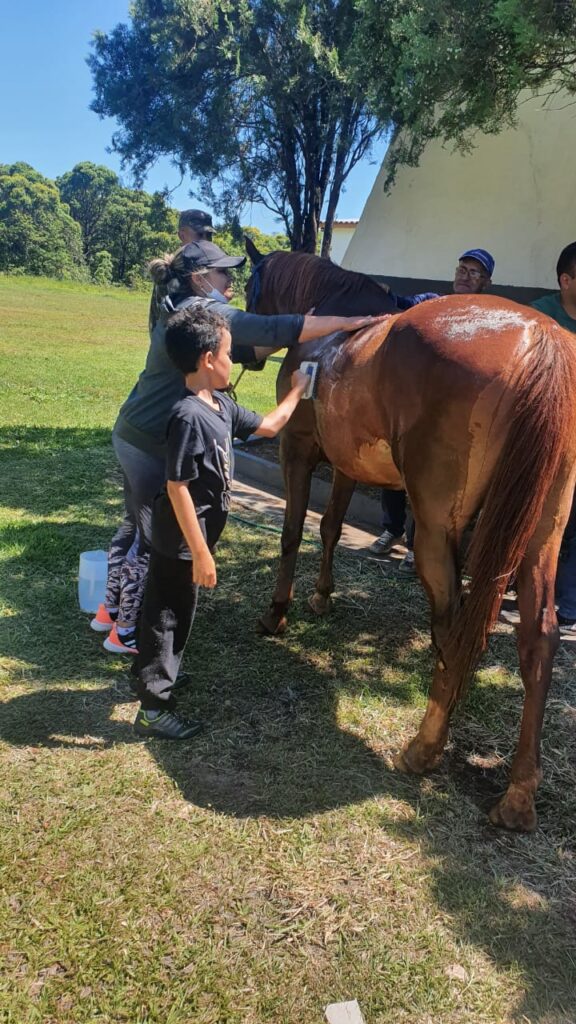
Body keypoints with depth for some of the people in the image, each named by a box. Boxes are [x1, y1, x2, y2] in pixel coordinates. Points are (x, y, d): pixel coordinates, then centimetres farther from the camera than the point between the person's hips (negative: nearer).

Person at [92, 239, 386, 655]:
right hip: (156, 443, -10)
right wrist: (347, 322, -22)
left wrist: (293, 336, 3)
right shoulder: (205, 311, -17)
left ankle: (111, 609, 37)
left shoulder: (182, 310, 13)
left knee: (137, 525, 22)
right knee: (155, 539, 3)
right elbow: (276, 328, -26)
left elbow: (249, 350, 14)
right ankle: (126, 632, 18)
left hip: (132, 433, 10)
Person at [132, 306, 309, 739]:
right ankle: (154, 708, 17)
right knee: (167, 615, 3)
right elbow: (177, 487, -27)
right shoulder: (189, 416, -26)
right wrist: (200, 552, -25)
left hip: (193, 538, 9)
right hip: (181, 542, -9)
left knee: (177, 613, 25)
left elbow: (266, 426, 20)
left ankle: (159, 674, 45)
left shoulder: (222, 404, 3)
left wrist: (297, 391, 23)